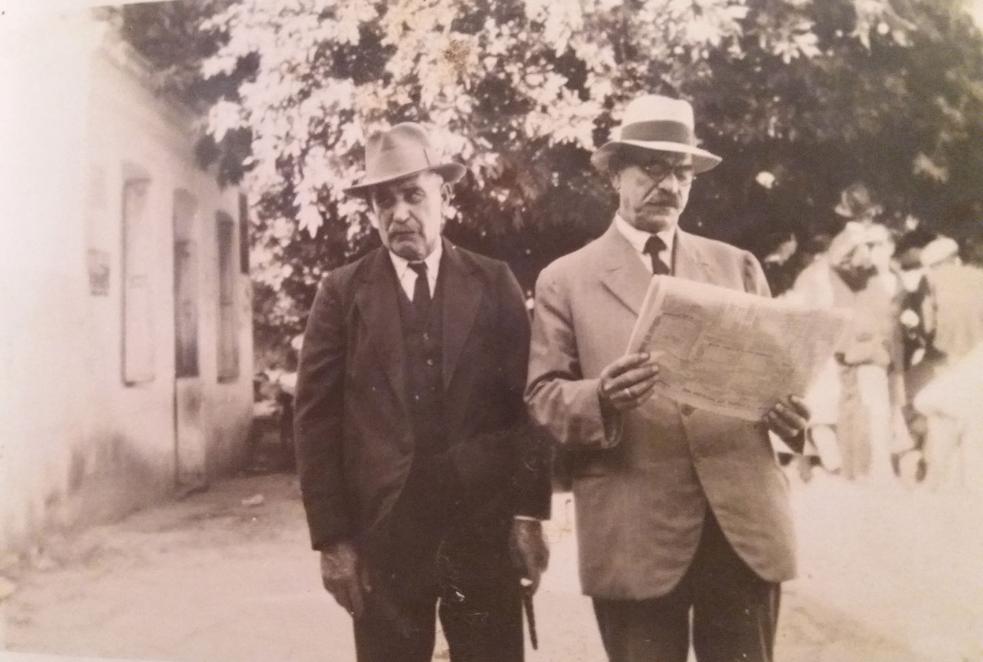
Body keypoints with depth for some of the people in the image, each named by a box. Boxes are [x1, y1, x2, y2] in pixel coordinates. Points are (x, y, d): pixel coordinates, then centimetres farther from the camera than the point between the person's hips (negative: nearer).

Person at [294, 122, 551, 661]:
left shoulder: (494, 284, 4)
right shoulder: (342, 293, 2)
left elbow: (527, 406, 2)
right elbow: (317, 422, 0)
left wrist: (529, 514, -4)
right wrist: (331, 538, -5)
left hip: (486, 530, 0)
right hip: (380, 536, 0)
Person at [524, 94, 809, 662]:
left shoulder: (737, 266, 15)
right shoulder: (566, 280, 5)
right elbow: (542, 397, 1)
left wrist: (790, 407, -8)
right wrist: (600, 398, -20)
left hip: (745, 522, 3)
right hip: (634, 535, -2)